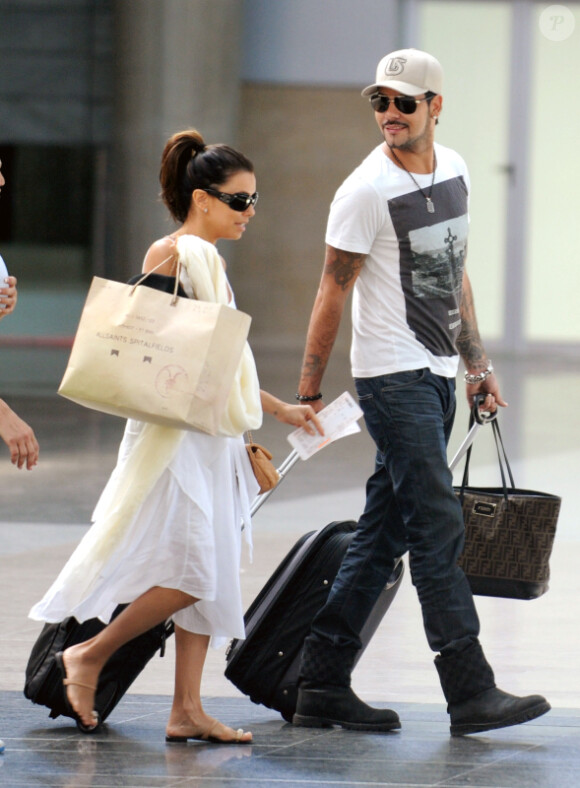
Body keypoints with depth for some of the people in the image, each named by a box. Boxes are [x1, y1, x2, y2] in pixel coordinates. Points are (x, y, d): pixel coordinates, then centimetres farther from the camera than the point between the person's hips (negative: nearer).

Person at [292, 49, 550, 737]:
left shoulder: (453, 171, 10)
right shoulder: (366, 191, -12)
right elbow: (332, 294, -10)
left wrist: (477, 361, 18)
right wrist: (307, 396, -10)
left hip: (437, 376, 8)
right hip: (392, 377, -8)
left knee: (383, 535, 8)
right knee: (440, 530, -12)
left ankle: (321, 686, 12)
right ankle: (470, 694, -12)